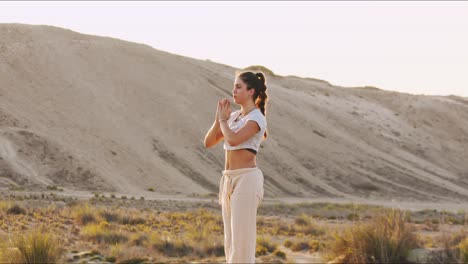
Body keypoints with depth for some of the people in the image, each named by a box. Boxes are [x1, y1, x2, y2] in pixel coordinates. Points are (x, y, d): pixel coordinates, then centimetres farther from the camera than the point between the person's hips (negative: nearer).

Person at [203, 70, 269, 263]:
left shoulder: (257, 117, -8)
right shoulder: (234, 116, 15)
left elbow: (233, 139, -24)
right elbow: (209, 142, 12)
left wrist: (223, 119, -7)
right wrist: (219, 119, -1)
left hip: (247, 178, -8)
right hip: (229, 179, 8)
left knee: (242, 235, -9)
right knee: (230, 238, 9)